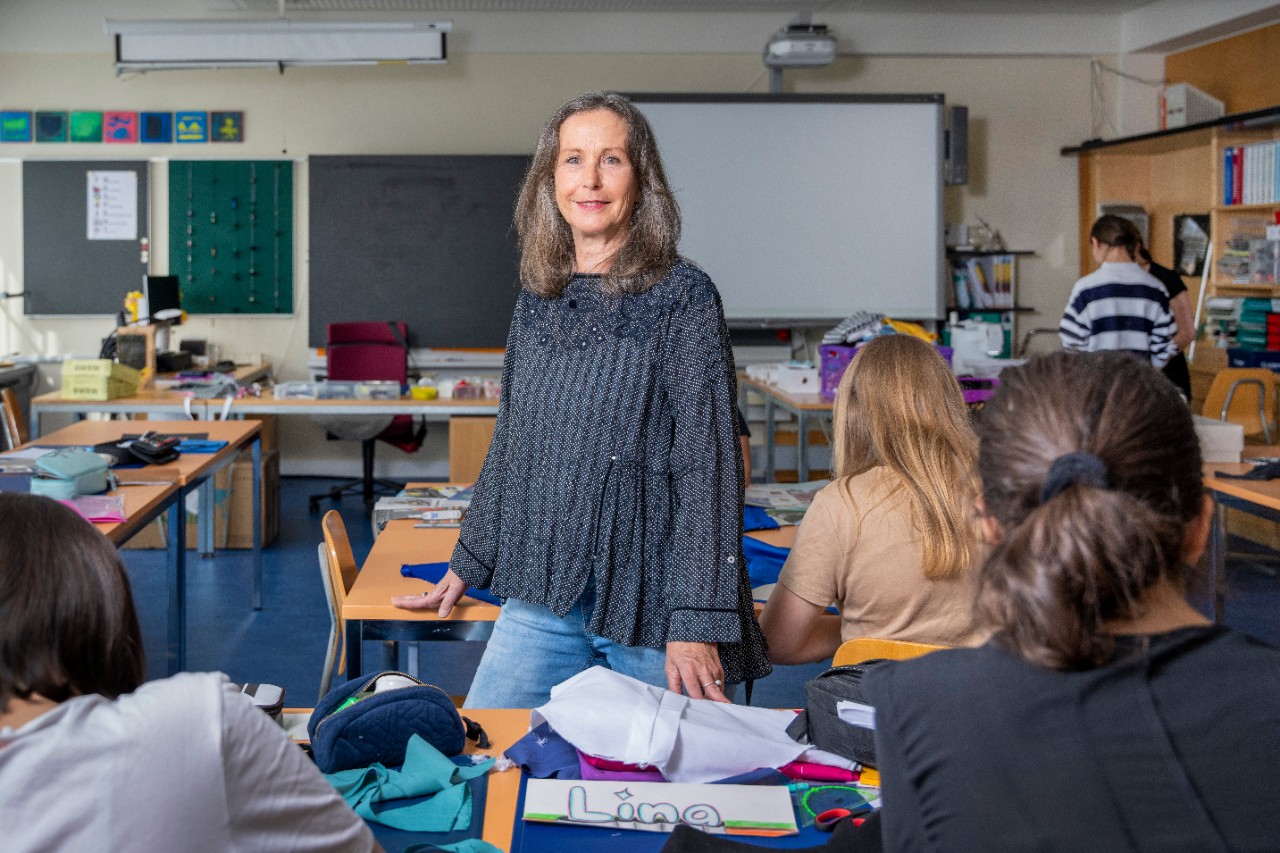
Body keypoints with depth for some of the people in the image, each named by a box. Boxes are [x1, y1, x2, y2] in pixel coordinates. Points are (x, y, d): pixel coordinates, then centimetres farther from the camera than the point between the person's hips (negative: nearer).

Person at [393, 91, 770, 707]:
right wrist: (467, 564, 21)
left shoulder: (682, 296, -9)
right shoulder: (537, 297, 9)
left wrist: (697, 624, -17)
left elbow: (707, 466, -13)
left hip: (649, 605, -5)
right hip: (543, 596, 5)